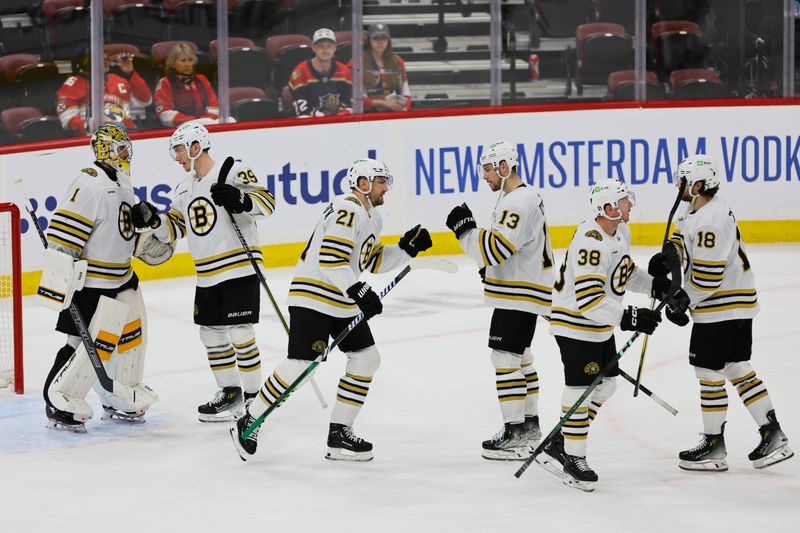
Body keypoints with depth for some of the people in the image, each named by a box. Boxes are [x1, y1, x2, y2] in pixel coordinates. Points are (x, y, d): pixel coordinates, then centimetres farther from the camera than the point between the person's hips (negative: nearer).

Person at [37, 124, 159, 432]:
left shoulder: (123, 187, 13)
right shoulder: (91, 184, -19)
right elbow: (64, 232, -25)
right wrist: (61, 280, -28)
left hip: (122, 279, 10)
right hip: (89, 282, -10)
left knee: (129, 336, 14)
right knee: (90, 345, -11)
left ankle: (117, 401, 29)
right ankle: (57, 404, 0)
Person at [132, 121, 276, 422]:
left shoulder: (233, 172, -9)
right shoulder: (185, 188, 15)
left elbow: (267, 202, -15)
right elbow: (175, 228, 20)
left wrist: (241, 200, -32)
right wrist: (153, 220, 2)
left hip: (240, 268, -8)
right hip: (207, 274, 8)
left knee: (240, 334, -9)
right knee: (211, 334, 12)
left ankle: (253, 397, 0)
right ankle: (229, 391, 25)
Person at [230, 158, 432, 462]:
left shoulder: (373, 218, 16)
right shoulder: (347, 210, -17)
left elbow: (373, 262, 21)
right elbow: (329, 260, -25)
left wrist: (407, 248, 8)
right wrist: (359, 292, -27)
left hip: (344, 302, 10)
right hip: (313, 297, -10)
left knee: (366, 358, 6)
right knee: (299, 365, -14)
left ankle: (339, 434, 10)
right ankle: (248, 424, -1)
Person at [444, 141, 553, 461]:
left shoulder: (519, 203, -20)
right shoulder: (519, 197, 15)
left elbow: (496, 248, -27)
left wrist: (465, 228, -19)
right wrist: (491, 266, 15)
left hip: (520, 295, -11)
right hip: (520, 290, 11)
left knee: (505, 358, -10)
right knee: (519, 356, 19)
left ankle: (515, 436, -10)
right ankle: (529, 423, 30)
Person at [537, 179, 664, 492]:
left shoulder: (621, 232, 4)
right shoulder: (589, 242, -28)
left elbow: (624, 272, 20)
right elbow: (588, 299, -33)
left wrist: (653, 284, 3)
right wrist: (627, 318, -34)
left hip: (601, 325, 10)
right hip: (575, 324, -10)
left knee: (605, 384, 16)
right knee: (580, 390, -6)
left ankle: (561, 442, 25)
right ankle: (571, 458, 5)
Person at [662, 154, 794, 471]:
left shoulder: (709, 222, -23)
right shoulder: (701, 210, 10)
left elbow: (708, 276, -25)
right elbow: (681, 237, 18)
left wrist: (683, 301, -13)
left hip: (720, 308, -10)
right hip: (739, 306, 10)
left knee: (709, 373, -1)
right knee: (738, 369, 14)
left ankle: (714, 446, 7)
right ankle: (773, 437, 14)